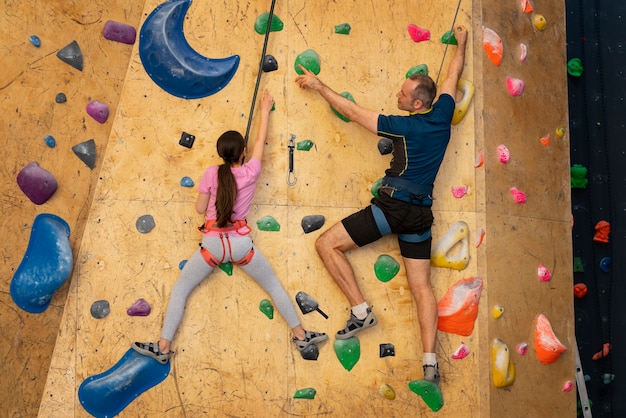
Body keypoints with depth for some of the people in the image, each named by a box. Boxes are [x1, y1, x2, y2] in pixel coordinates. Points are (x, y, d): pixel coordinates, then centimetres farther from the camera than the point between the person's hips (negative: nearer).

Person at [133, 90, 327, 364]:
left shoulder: (212, 173, -4)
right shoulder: (250, 172, -3)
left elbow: (200, 208, 2)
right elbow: (260, 141, 12)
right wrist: (265, 111, 25)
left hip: (213, 243, 0)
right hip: (241, 242, 1)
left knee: (179, 290, 14)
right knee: (275, 287, 16)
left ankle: (163, 348, 10)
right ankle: (301, 337, 18)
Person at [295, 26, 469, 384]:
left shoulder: (404, 125, -7)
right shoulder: (443, 115, 7)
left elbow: (353, 112, 0)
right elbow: (454, 75, 25)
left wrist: (319, 86, 10)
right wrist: (462, 41, 42)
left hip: (394, 205, -7)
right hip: (421, 212, 7)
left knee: (326, 244, 1)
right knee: (422, 286, 10)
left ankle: (361, 311, 1)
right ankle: (430, 363, 5)